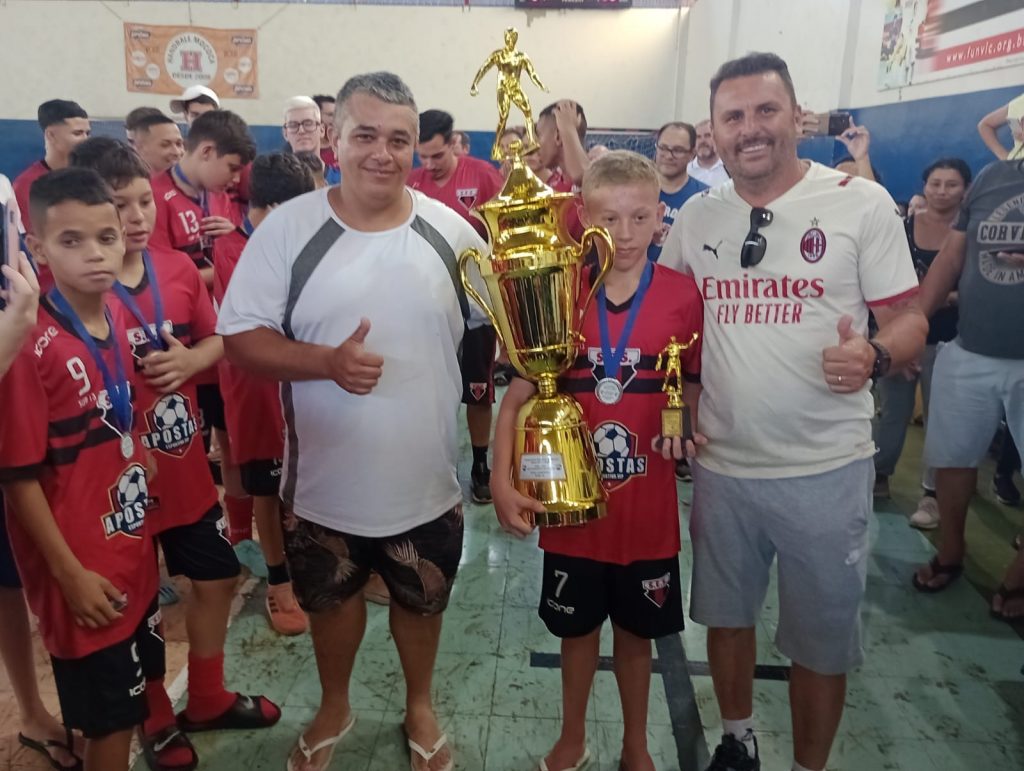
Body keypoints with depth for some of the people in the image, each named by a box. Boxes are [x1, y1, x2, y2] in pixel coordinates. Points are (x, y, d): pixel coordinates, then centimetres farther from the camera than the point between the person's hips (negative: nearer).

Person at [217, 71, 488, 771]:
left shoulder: (451, 230, -5)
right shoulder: (288, 227, -10)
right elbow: (240, 338, -12)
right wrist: (327, 361, -25)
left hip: (427, 479, 1)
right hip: (324, 481, 0)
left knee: (423, 602, 21)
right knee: (331, 599, 23)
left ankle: (420, 707, 50)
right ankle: (335, 708, 51)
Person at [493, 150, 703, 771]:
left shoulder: (683, 295, -9)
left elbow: (696, 393, 3)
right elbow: (519, 395, -7)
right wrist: (503, 481, -15)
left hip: (647, 508, 0)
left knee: (636, 633, 19)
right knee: (578, 628, 19)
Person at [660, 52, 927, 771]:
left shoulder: (862, 201, -7)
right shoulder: (696, 215, 4)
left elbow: (910, 320, -5)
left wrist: (873, 355, -29)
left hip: (826, 469, -3)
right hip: (721, 464, 4)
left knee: (821, 639, 13)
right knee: (726, 614, 20)